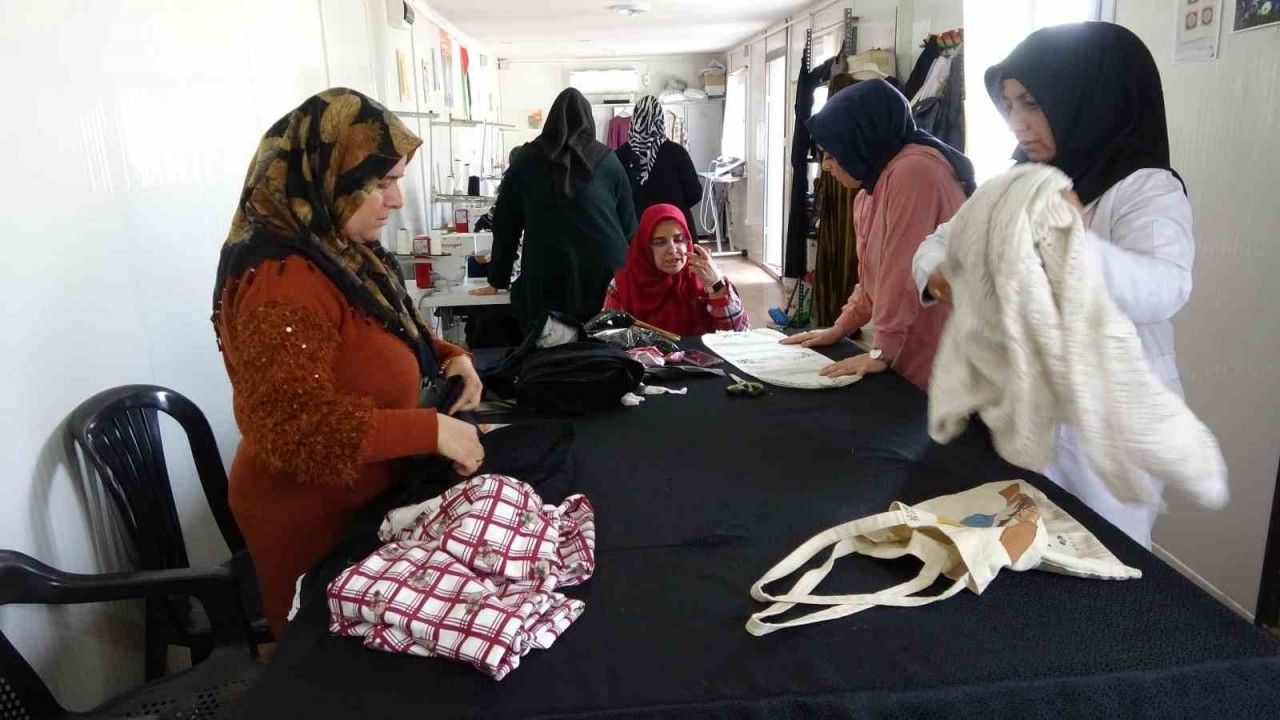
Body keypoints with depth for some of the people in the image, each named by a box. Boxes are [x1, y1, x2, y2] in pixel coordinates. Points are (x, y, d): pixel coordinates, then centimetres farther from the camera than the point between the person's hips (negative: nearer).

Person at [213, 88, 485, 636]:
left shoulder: (338, 251, 2)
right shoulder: (281, 282, -29)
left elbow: (380, 338, 15)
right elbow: (297, 428, -34)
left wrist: (447, 356, -3)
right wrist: (431, 429, -33)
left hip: (356, 494, 9)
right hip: (309, 514, -9)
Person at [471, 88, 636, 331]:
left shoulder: (525, 161, 8)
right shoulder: (607, 160, 7)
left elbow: (506, 224, 12)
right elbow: (629, 222, 10)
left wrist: (497, 281, 20)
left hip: (549, 276, 0)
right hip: (606, 274, 0)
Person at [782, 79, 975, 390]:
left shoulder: (914, 170, -17)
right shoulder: (872, 185, 12)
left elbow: (904, 270, -20)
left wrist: (882, 351, -17)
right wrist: (841, 327, 16)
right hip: (908, 350, 8)